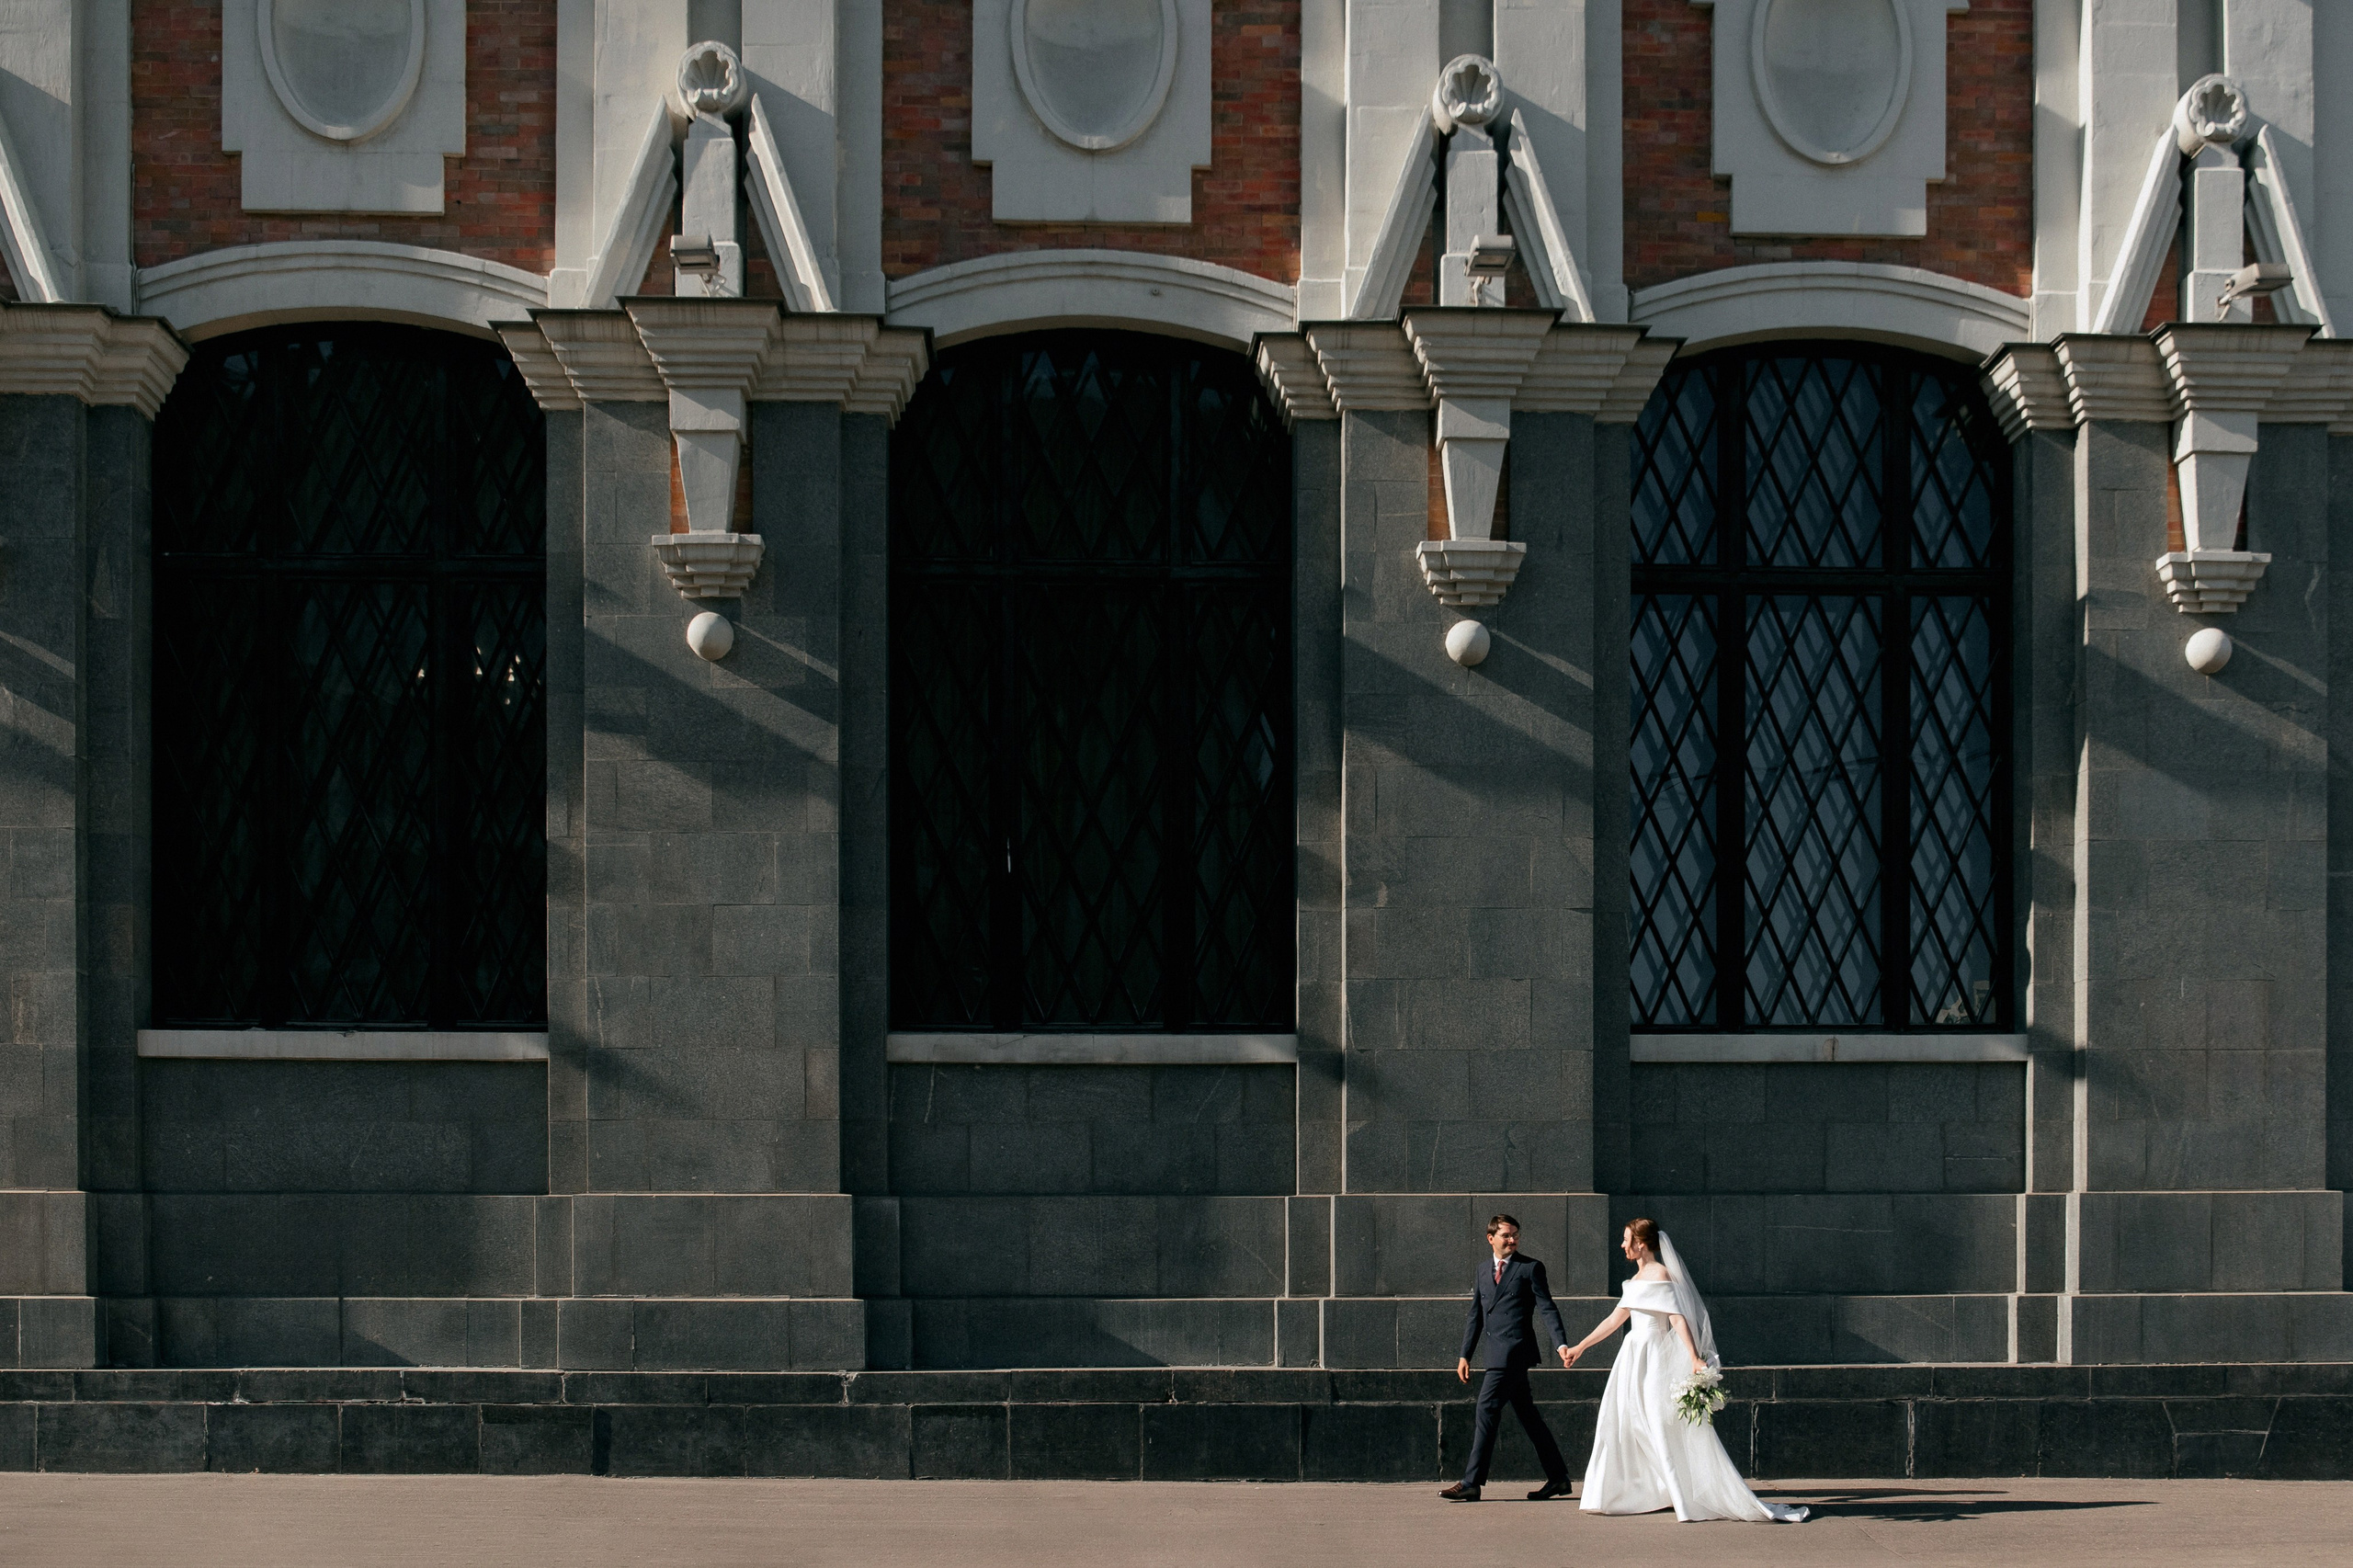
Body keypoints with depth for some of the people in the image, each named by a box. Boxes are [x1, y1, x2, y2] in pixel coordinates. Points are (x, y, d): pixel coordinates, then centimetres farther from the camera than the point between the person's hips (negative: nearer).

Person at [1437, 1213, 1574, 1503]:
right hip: (1499, 1355, 7)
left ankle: (1471, 1484, -11)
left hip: (1514, 1351, -7)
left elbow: (1547, 1308, -5)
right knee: (1527, 1416, 10)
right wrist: (1465, 1354, 17)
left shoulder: (1530, 1268, 0)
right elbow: (1476, 1315, 21)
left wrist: (1561, 1343, -16)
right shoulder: (1484, 1269, 18)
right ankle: (1557, 1477, 17)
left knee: (1487, 1410, -11)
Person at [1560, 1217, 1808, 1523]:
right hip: (1635, 1360, 9)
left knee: (1674, 1432, -10)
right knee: (1619, 1427, 10)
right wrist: (1580, 1347, 26)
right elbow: (1615, 1320, 23)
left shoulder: (1660, 1275, -11)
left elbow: (1678, 1318, -20)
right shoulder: (1638, 1279, 16)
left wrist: (1695, 1358, -28)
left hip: (1657, 1360, -9)